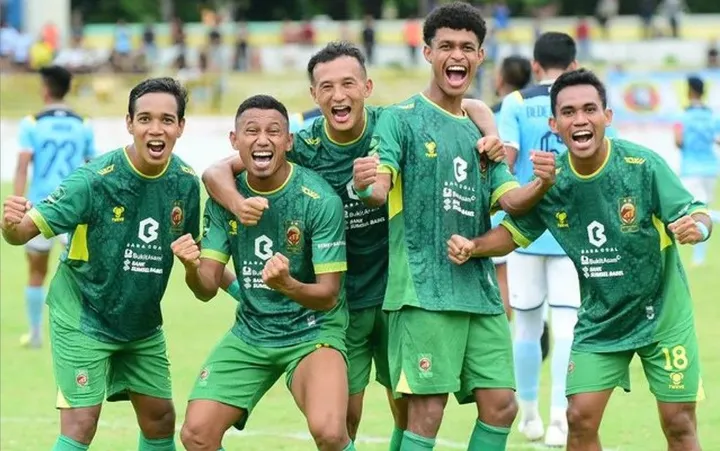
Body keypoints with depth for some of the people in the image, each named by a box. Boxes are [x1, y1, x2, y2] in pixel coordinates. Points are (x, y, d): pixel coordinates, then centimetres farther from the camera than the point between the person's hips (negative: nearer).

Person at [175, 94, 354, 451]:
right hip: (250, 333, 4)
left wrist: (288, 285, -38)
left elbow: (328, 296, -16)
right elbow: (207, 289, -4)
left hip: (312, 331, -4)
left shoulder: (320, 200, -17)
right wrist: (192, 268, -28)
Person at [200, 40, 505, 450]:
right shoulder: (303, 148, -12)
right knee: (343, 418, 2)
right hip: (340, 303, -1)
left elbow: (472, 107, 3)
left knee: (411, 413, 8)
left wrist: (492, 139, -17)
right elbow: (218, 171, -11)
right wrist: (239, 204, -31)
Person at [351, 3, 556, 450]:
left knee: (501, 405, 3)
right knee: (427, 413, -9)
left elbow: (510, 199, 8)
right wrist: (365, 185, -39)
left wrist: (542, 185, -14)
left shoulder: (479, 130, 17)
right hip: (424, 291, -6)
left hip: (480, 292, 6)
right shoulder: (402, 118, -1)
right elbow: (380, 189, -14)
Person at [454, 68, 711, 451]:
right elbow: (516, 232, 5)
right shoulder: (551, 182, -10)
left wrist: (696, 227, -44)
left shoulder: (642, 165, -21)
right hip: (600, 319, 3)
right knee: (580, 418, -5)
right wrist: (473, 247, -13)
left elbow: (696, 214, -20)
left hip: (662, 314, -2)